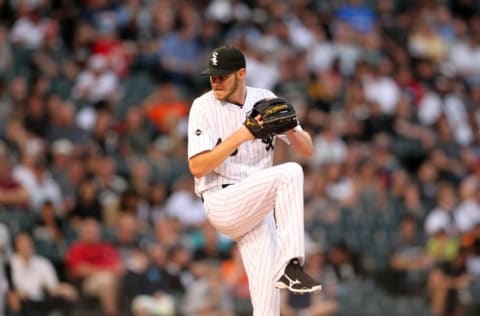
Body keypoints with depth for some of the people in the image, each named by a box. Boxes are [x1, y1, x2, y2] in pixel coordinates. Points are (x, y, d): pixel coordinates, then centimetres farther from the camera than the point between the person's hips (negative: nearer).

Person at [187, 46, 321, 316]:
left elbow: (307, 149, 6)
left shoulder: (265, 101, 6)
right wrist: (239, 136, -24)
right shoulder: (204, 107, -7)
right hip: (222, 203, -5)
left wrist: (289, 129, -15)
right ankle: (290, 264, -30)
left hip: (257, 205, 5)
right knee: (290, 173, -27)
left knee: (267, 287, -6)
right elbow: (197, 167, -16)